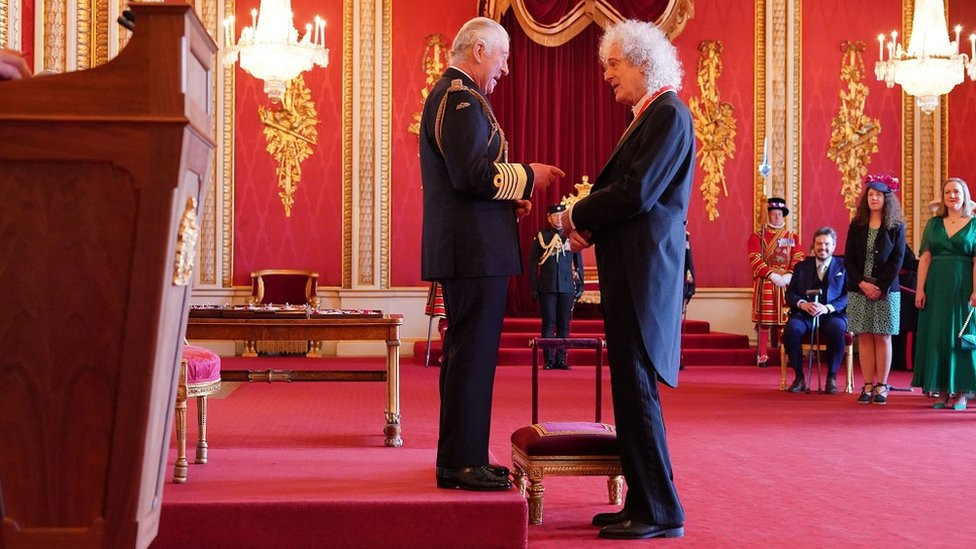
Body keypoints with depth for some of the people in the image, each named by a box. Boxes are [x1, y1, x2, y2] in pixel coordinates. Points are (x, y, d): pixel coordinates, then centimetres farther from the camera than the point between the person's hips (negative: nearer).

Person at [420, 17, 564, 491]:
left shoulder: (448, 95, 20)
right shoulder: (461, 100, -14)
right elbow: (472, 175, -23)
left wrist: (508, 199, 16)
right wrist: (526, 176, -11)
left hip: (466, 249, 11)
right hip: (474, 251, -11)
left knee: (468, 354, 15)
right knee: (472, 354, -6)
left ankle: (461, 457, 22)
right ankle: (461, 463, -1)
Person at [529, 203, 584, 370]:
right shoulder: (541, 237, 4)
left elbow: (578, 263, 12)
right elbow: (533, 263, 5)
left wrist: (580, 285, 8)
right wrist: (534, 287, 0)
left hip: (567, 287, 1)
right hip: (547, 287, -1)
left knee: (564, 324, 3)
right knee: (548, 323, -1)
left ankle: (561, 359, 8)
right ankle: (549, 359, 3)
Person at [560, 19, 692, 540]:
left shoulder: (668, 114, -10)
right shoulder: (648, 116, 20)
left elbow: (637, 193, -19)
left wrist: (578, 216, -6)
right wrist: (590, 226, 3)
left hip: (644, 270, -10)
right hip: (630, 269, 10)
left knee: (636, 388, -7)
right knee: (630, 388, 11)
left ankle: (659, 512, 0)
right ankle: (643, 502, 18)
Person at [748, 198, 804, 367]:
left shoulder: (793, 237, 14)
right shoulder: (757, 236, 6)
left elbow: (798, 260, 3)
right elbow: (755, 259, -6)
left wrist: (788, 275, -15)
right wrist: (772, 274, -18)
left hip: (787, 283, 2)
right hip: (765, 283, -2)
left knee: (785, 320, 1)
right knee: (764, 320, -4)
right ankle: (762, 355, 0)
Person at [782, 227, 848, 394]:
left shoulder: (843, 267, 9)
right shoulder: (802, 266, 17)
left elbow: (848, 297, -1)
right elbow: (789, 293, 9)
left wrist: (827, 308, -18)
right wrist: (802, 304, -13)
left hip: (833, 314, -2)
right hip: (804, 314, 2)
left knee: (836, 330, -36)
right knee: (791, 329, -31)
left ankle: (831, 377, -17)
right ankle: (799, 377, -15)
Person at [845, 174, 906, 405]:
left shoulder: (896, 227, 1)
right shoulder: (857, 225, 7)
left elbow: (897, 260, -3)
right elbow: (848, 258, 3)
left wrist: (881, 287, -11)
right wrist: (862, 283, -10)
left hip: (886, 290, -2)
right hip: (859, 289, 2)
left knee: (882, 337, 1)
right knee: (864, 338, 2)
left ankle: (881, 386, 6)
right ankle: (868, 386, 6)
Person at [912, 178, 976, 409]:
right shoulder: (934, 224, 10)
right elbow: (925, 257, 4)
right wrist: (920, 289, -5)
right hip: (937, 287, 3)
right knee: (936, 336, 3)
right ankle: (943, 391, 10)